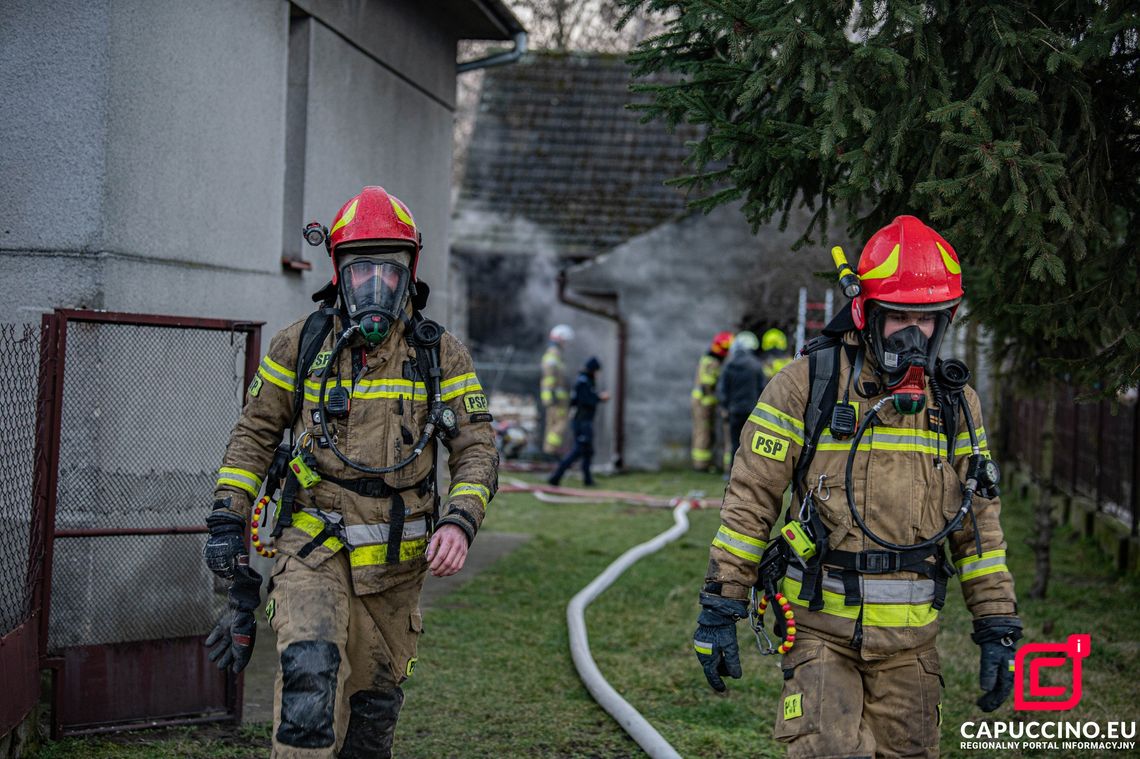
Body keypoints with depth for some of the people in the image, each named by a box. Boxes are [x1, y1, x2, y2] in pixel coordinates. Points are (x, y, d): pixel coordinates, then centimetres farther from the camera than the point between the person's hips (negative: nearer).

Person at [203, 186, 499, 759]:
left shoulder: (441, 355, 2)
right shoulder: (300, 345, 1)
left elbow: (476, 449, 0)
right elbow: (255, 434, 9)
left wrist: (459, 523, -17)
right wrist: (226, 519, 1)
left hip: (396, 557, 2)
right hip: (314, 544, -2)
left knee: (375, 701, 11)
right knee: (311, 669, -25)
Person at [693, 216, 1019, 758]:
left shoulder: (955, 402, 7)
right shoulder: (808, 384, -5)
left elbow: (979, 524, 11)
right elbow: (750, 499, -3)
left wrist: (999, 629, 7)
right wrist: (720, 608, -5)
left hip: (909, 635, 4)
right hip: (819, 625, -4)